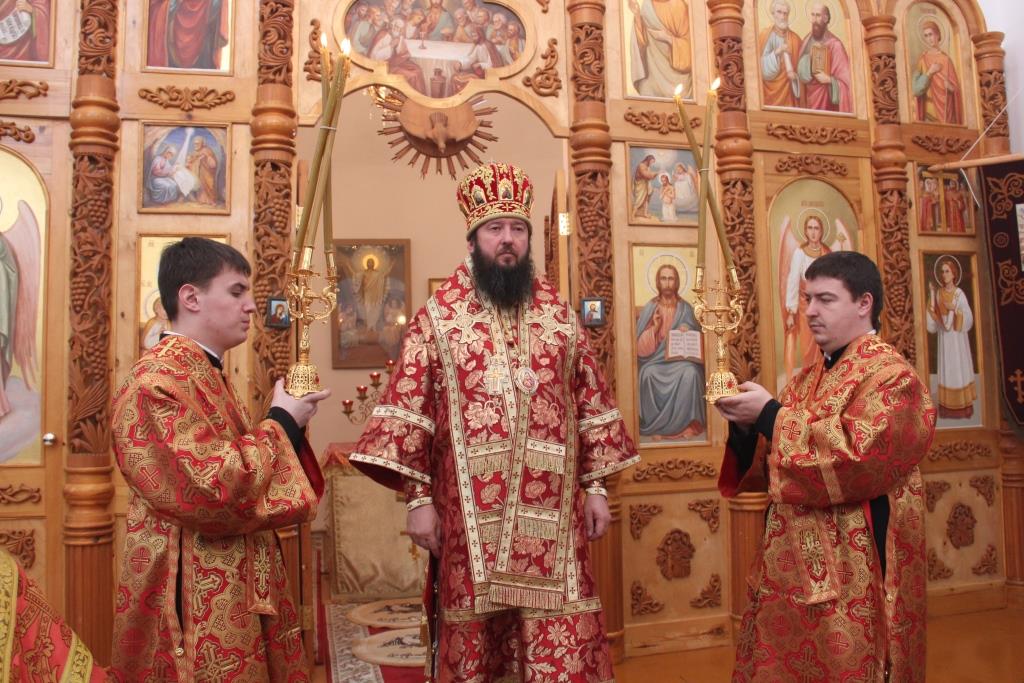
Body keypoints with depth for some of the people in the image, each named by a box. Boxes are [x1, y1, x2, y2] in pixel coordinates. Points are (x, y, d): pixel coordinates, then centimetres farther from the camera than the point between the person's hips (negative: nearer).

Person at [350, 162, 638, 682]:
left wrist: (596, 485, 7)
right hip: (471, 514, -2)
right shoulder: (438, 314, 0)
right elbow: (410, 407, -3)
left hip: (551, 513, 2)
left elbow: (591, 401, 10)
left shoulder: (560, 312, 8)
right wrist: (419, 498, -7)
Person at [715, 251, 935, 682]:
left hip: (849, 574, -7)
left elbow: (856, 457, -26)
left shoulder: (891, 376, -11)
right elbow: (771, 464, 14)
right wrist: (745, 424, -6)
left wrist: (770, 415, -20)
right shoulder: (808, 378, 12)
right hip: (790, 566, 8)